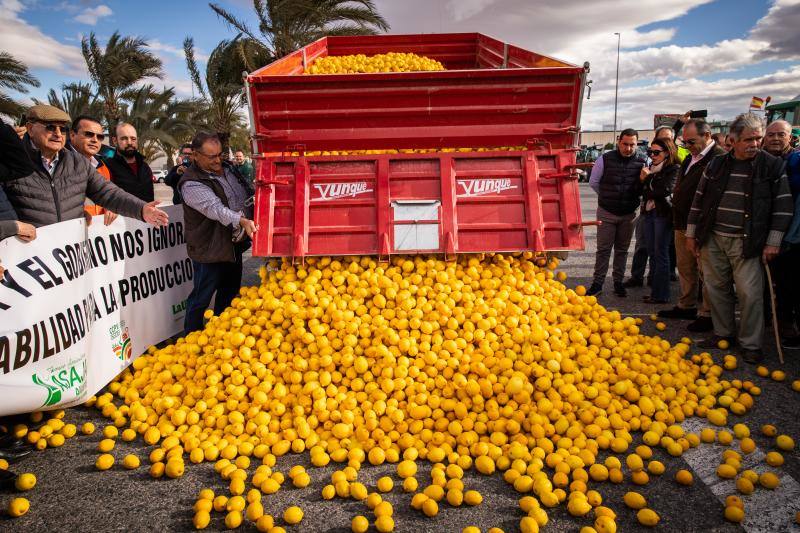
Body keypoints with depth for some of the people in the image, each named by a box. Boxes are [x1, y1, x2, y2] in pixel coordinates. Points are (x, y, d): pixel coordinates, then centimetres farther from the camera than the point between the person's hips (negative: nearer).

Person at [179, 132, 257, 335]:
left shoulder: (227, 168, 5)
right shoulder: (191, 183, -21)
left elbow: (249, 193, 19)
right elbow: (215, 208, -35)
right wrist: (242, 221, -48)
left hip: (235, 245, 8)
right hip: (210, 249, -8)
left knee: (230, 292, 20)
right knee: (201, 298, 3)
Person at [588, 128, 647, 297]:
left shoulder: (642, 161, -6)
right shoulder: (605, 159, -9)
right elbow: (593, 182, 3)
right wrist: (607, 197, 7)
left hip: (629, 213, 2)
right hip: (606, 212, -1)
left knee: (622, 249, 12)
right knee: (603, 249, 4)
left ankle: (618, 282, 23)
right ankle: (597, 282, 11)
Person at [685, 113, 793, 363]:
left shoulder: (772, 165, -1)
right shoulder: (717, 165, 6)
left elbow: (783, 206, -1)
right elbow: (699, 200, 12)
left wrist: (773, 242, -6)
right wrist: (691, 233, 10)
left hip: (747, 242, -3)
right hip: (712, 239, 3)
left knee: (750, 292, -5)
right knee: (716, 288, 10)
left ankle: (751, 344, 8)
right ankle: (724, 333, 25)